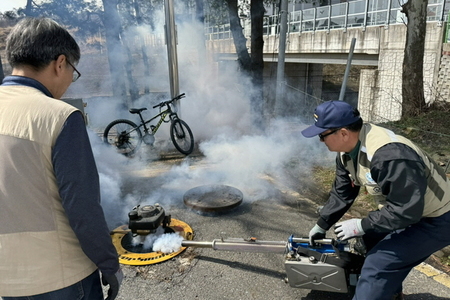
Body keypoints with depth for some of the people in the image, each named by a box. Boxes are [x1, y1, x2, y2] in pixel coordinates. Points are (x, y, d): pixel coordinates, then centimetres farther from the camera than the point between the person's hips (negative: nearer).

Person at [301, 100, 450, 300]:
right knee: (370, 240, 22)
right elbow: (342, 193, 6)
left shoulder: (389, 156, -38)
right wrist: (321, 225, 10)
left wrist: (361, 226, -25)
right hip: (406, 208, 9)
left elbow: (405, 210, -33)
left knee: (378, 265, -15)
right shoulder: (347, 150, -7)